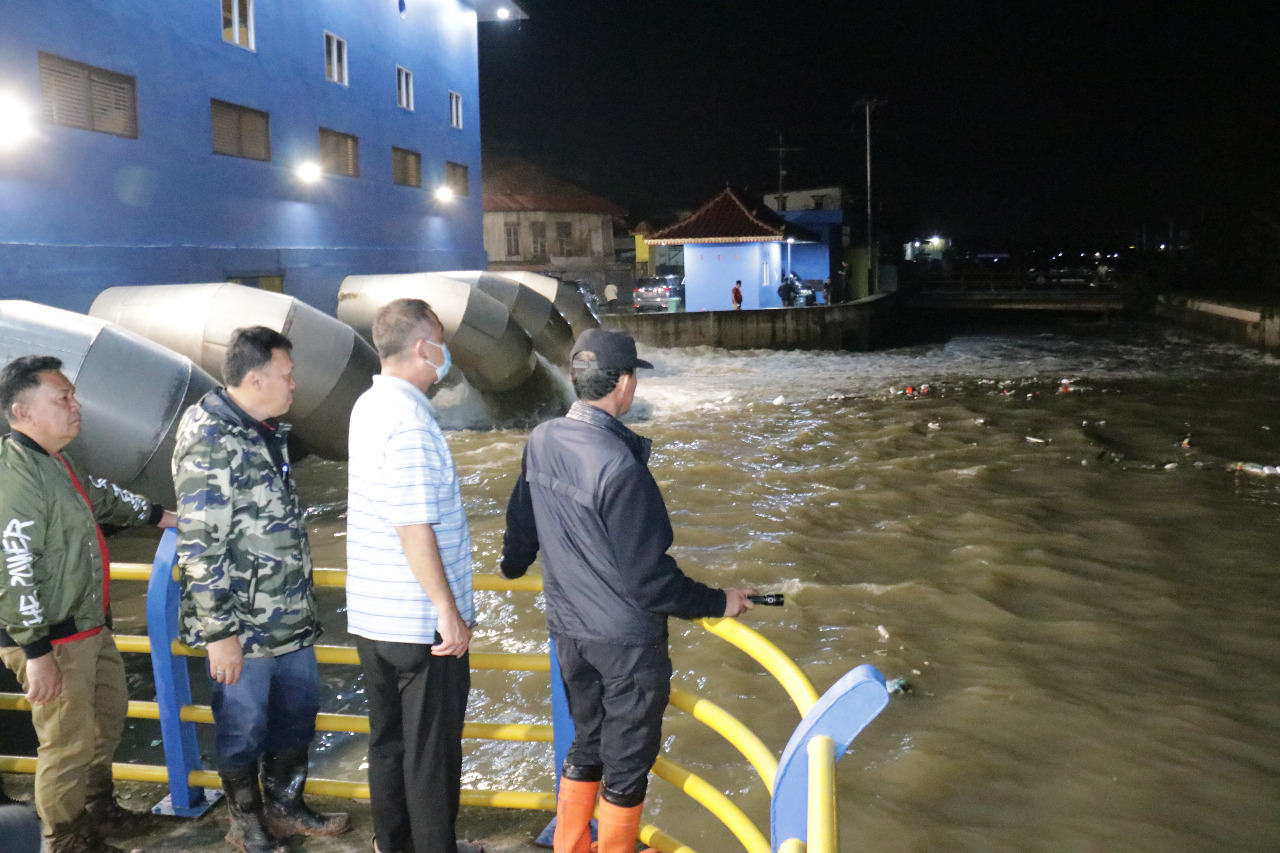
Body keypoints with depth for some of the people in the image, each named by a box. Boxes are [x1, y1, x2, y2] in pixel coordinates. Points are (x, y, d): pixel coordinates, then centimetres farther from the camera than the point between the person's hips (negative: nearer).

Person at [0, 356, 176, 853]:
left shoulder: (53, 459, 8)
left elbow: (100, 494, 29)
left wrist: (156, 515, 35)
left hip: (88, 625, 11)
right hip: (51, 639, -11)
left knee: (110, 711, 25)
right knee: (69, 743, 2)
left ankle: (98, 808, 44)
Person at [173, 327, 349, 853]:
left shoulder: (268, 431, 10)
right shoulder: (208, 442, -19)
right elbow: (200, 548, -21)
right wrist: (220, 632, -19)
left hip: (291, 618, 9)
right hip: (243, 626, -8)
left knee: (298, 713, 19)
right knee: (244, 730, 9)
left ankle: (286, 809, 38)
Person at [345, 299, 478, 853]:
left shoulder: (369, 405, 6)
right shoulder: (409, 422, -23)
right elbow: (414, 531, -24)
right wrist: (449, 610, -19)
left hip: (372, 616, 9)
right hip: (422, 624, -9)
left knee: (389, 738, 20)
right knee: (432, 747, 6)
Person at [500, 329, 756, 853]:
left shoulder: (542, 441, -5)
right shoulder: (619, 467, -28)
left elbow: (522, 522, 11)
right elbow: (647, 578, -24)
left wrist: (513, 564, 33)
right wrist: (718, 602, -11)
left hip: (567, 628, 8)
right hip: (626, 638, -7)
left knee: (586, 746, 24)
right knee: (627, 759, 13)